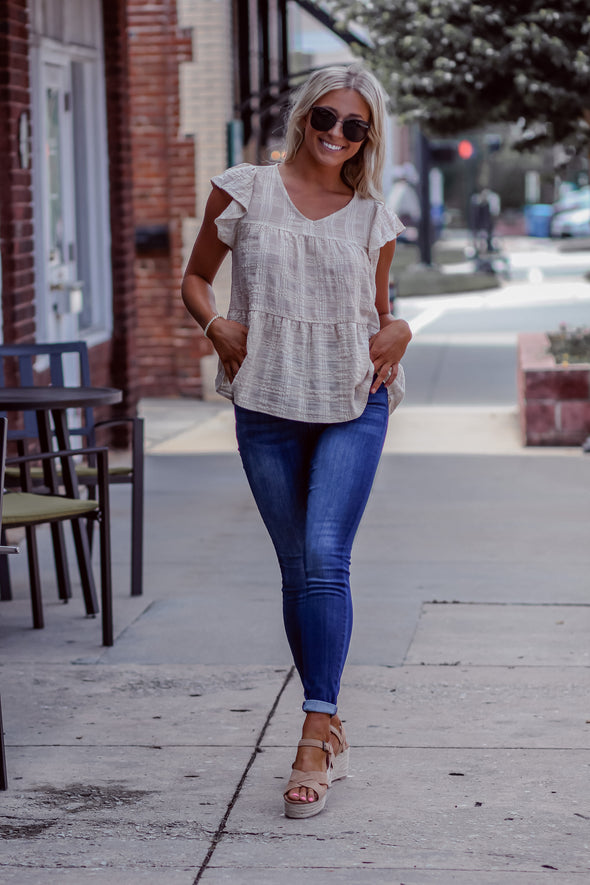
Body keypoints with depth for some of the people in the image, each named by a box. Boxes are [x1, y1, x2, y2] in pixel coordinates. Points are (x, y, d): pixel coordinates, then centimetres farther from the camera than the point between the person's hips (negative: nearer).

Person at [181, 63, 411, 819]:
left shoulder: (372, 217, 7)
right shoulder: (244, 191, 3)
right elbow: (195, 278, 12)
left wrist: (397, 335, -4)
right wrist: (216, 325, -7)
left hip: (353, 403, -1)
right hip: (267, 403, 1)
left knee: (325, 558, -15)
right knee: (297, 568, 7)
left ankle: (316, 734, -14)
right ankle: (330, 728, 20)